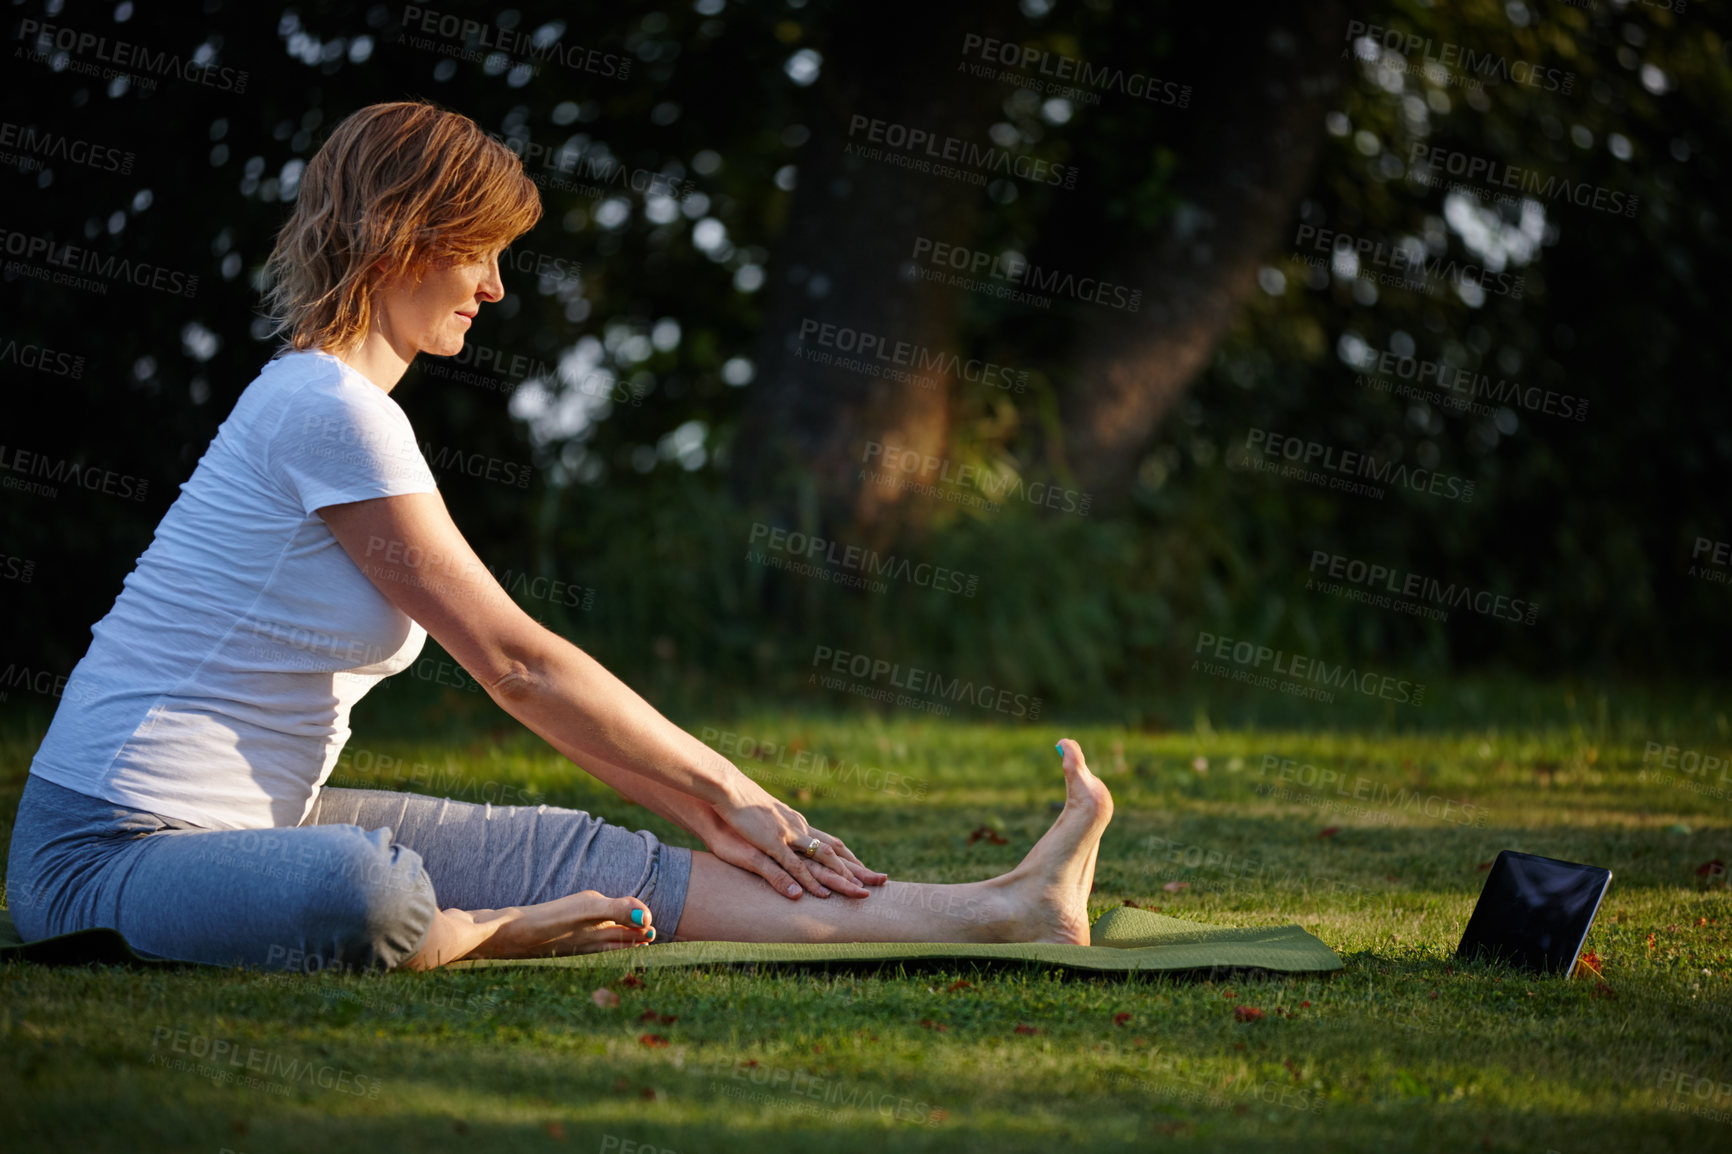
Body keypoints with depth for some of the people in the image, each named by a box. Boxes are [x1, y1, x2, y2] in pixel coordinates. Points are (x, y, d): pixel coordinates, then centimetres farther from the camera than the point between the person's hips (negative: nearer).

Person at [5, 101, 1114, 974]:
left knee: (580, 855, 0)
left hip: (252, 825, 10)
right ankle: (481, 936, -5)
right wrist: (727, 787, -4)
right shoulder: (329, 408, -16)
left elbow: (516, 666, 15)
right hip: (108, 859, -10)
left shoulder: (338, 405, 15)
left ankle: (992, 908, -2)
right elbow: (515, 661, -14)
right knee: (368, 898, -40)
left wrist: (703, 811, 9)